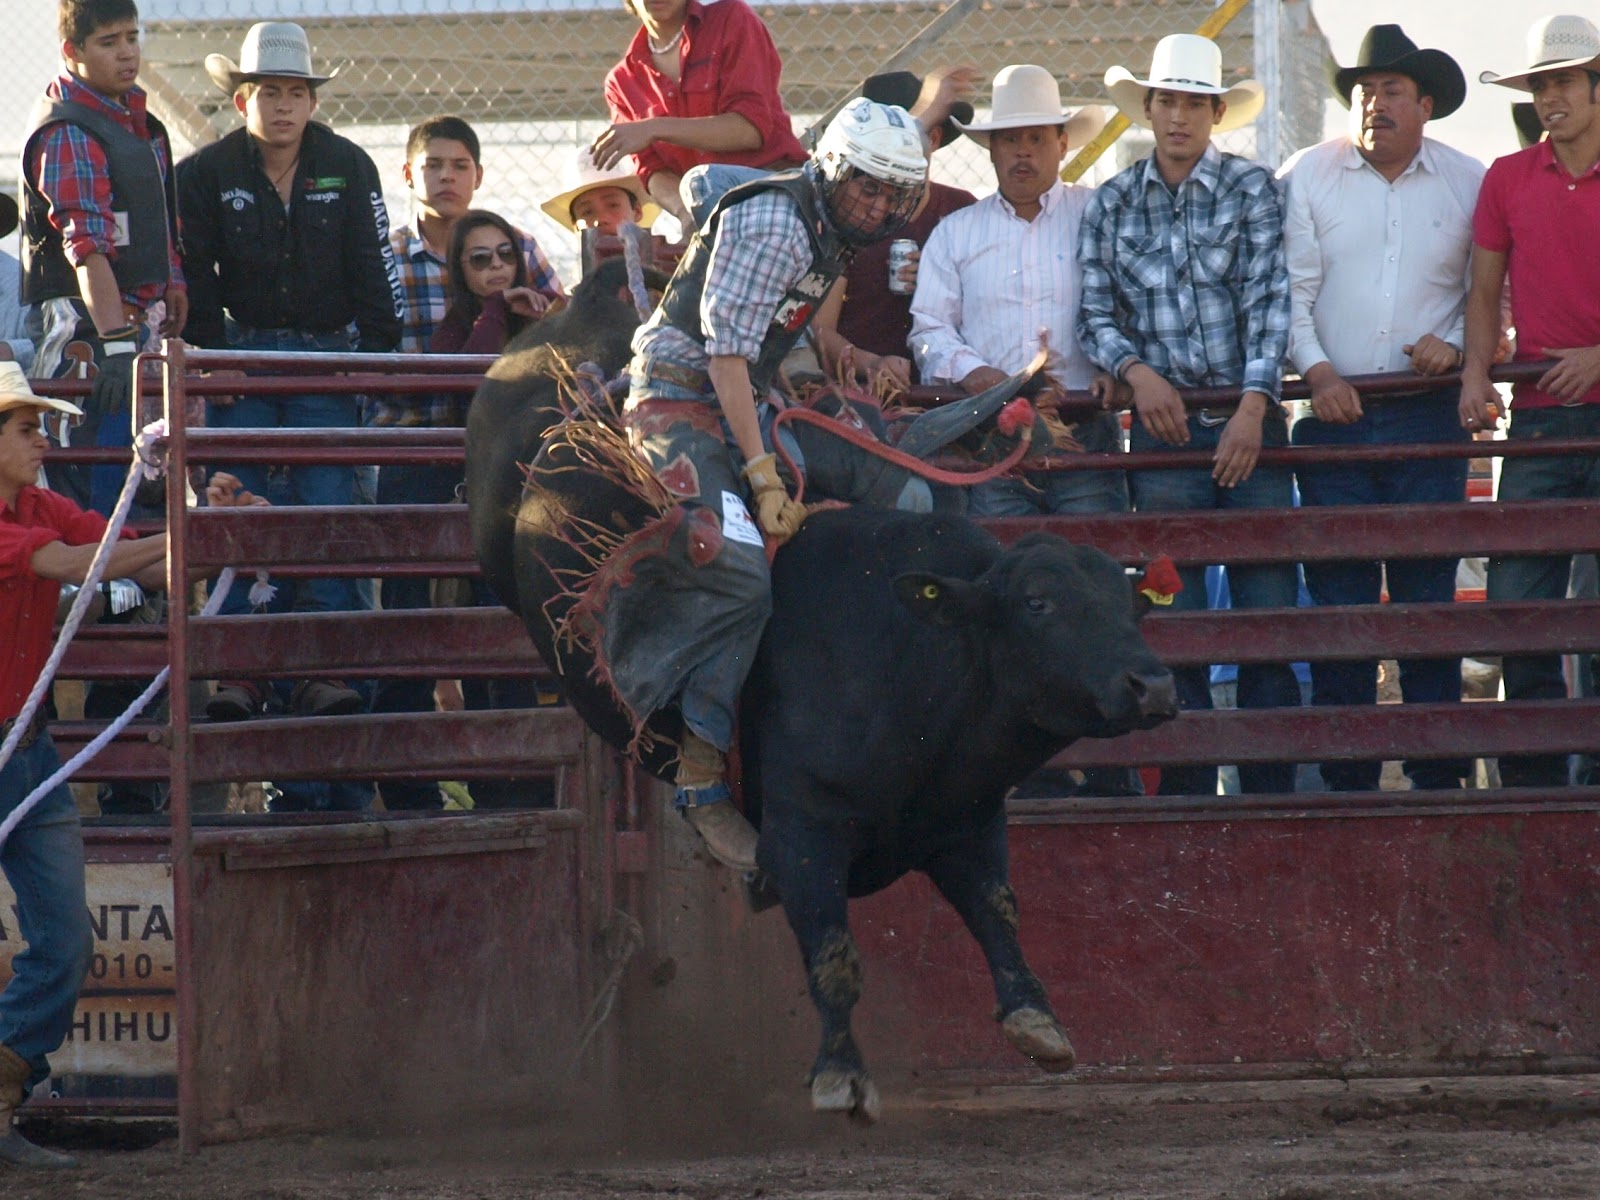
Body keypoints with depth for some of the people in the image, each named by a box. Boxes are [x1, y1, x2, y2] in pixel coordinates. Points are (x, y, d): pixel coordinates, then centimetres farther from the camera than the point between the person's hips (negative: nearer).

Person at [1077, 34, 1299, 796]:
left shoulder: (1251, 189, 3)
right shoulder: (1112, 205, 9)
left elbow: (1269, 301, -4)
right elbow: (1094, 314, 8)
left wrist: (1254, 405, -15)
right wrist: (1136, 371, -11)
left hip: (1249, 422, -1)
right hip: (1163, 425, 1)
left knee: (1269, 606, -4)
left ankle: (1270, 793, 1)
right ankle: (1184, 793, 5)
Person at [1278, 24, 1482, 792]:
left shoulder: (1467, 183, 7)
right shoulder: (1307, 179, 6)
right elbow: (1289, 290, 3)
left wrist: (1454, 344, -7)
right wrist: (1317, 370, -10)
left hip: (1428, 413, 0)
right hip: (1335, 413, 0)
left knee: (1429, 596, -2)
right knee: (1337, 595, -2)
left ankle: (1437, 778, 3)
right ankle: (1345, 780, 3)